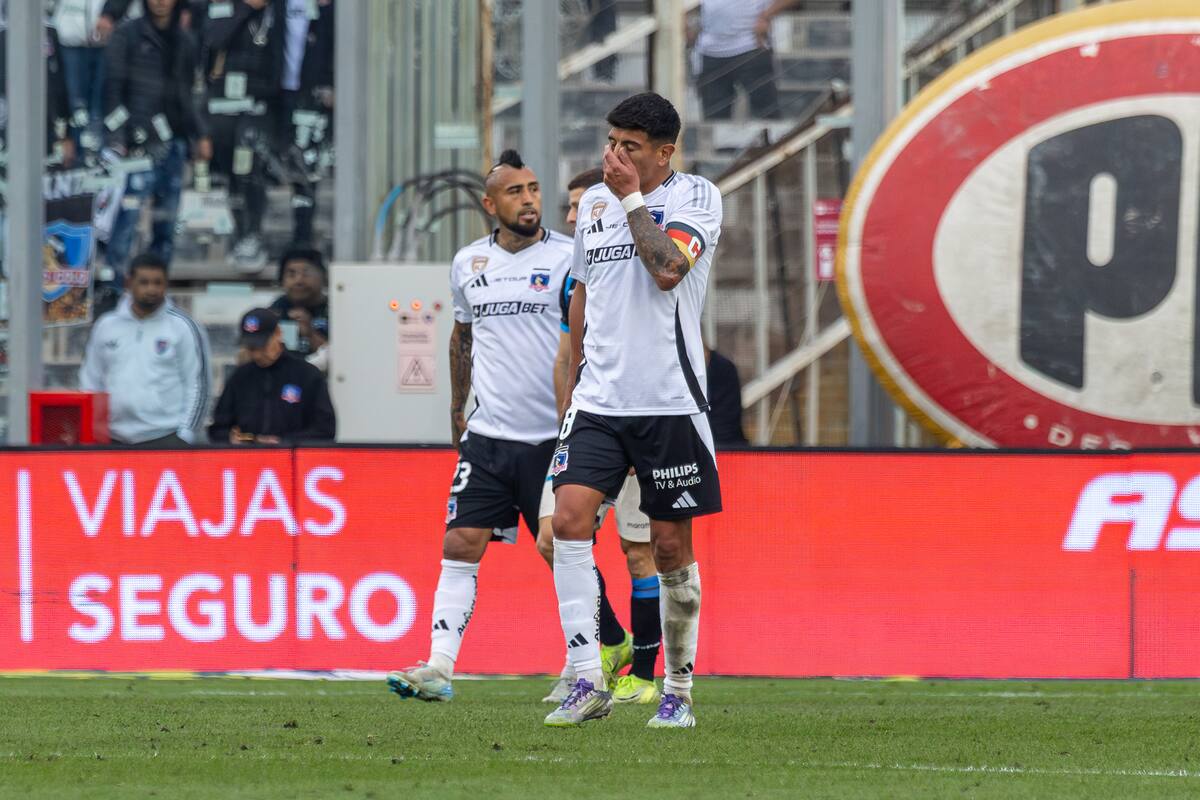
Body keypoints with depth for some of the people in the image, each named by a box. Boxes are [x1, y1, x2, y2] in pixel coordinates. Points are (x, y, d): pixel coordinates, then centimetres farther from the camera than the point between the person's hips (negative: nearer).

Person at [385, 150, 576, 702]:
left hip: (553, 438, -3)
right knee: (461, 543, -6)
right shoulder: (468, 263, 9)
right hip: (488, 435, 3)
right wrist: (457, 409, 25)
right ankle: (440, 667, -9)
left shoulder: (568, 258, -4)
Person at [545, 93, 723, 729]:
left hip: (669, 401, -4)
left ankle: (678, 692, 15)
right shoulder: (592, 202, 13)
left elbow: (668, 268, -21)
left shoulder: (696, 197, -3)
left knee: (671, 545, 2)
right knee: (569, 520, -15)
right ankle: (588, 682, -14)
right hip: (598, 400, 4)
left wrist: (632, 198, -12)